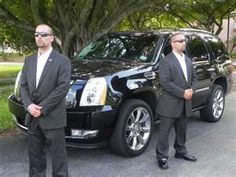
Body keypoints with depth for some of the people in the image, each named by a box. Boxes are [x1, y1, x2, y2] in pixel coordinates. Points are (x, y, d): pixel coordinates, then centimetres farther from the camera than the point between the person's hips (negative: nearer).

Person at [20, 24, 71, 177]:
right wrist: (29, 105, -9)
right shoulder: (29, 60, 12)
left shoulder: (62, 61, -6)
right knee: (35, 154, 16)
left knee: (58, 155, 5)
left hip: (53, 118, -5)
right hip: (32, 118, 6)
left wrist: (42, 108, -17)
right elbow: (24, 86, 9)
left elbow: (63, 88, -14)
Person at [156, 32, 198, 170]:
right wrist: (183, 93, -19)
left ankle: (181, 151, 37)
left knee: (182, 130, 20)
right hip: (170, 104, -7)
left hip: (185, 104, 7)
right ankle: (162, 156, 15)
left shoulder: (188, 61, 14)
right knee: (165, 132, 3)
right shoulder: (166, 61, -12)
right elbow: (165, 82, -19)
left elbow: (194, 77, 17)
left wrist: (191, 90, -3)